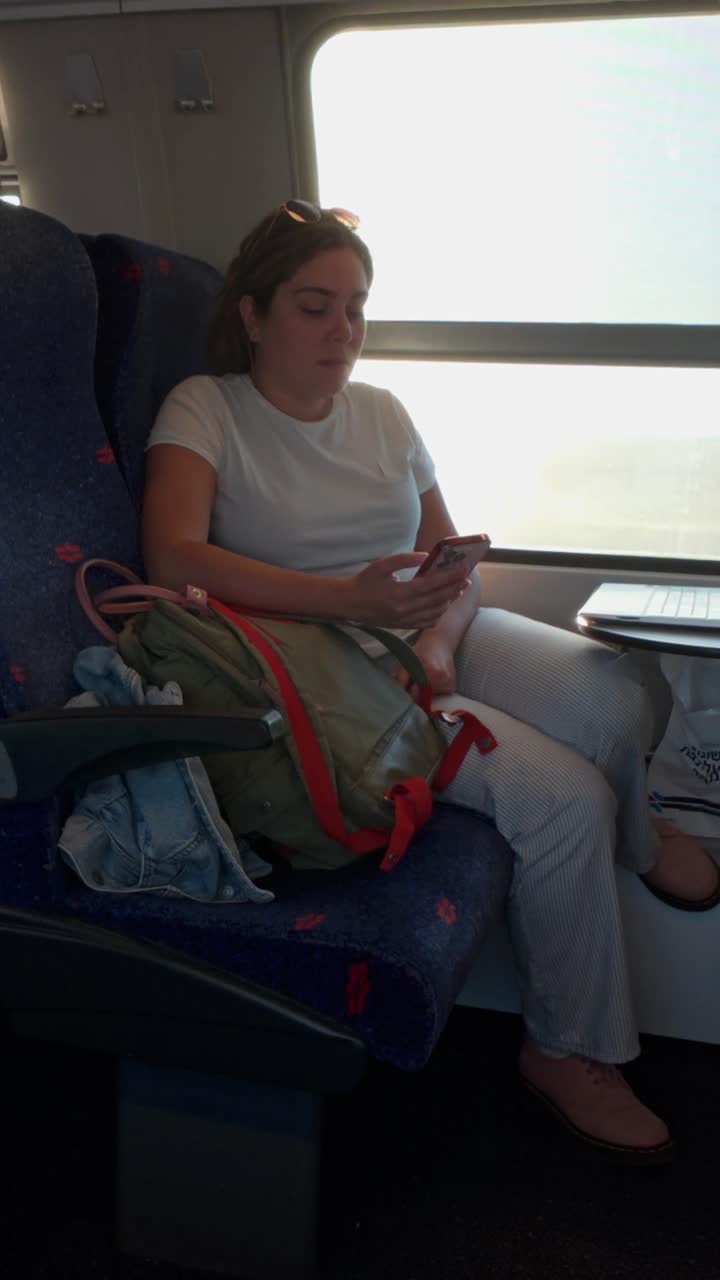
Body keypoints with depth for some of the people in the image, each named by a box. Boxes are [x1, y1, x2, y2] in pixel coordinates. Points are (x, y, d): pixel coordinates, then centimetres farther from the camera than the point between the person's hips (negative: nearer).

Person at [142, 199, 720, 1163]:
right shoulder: (204, 409, -2)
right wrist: (351, 599, -31)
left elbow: (456, 566, 11)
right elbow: (175, 559, -20)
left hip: (430, 636, 5)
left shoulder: (382, 414, 15)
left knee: (609, 695, -25)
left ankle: (631, 836, 13)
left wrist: (438, 638, -14)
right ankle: (569, 1051, -1)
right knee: (563, 795, -24)